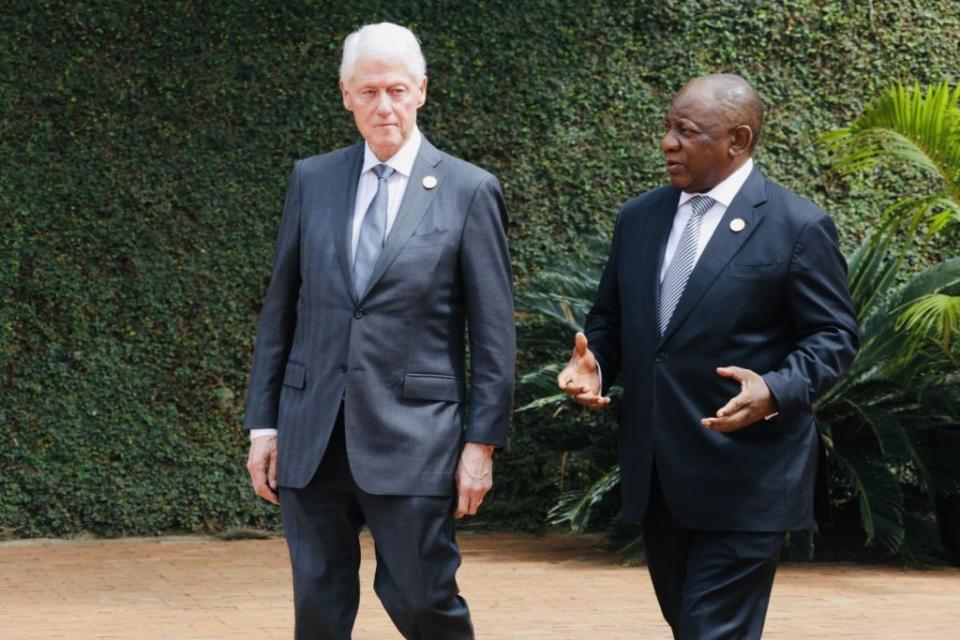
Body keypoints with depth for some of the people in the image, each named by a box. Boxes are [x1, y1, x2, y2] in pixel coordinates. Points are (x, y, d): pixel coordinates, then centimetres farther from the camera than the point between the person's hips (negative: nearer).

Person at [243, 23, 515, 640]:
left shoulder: (469, 191, -2)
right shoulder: (311, 180, 8)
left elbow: (494, 332, -1)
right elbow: (280, 309, 11)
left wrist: (482, 443, -5)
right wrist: (264, 424, 8)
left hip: (412, 438, -3)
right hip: (312, 436, 3)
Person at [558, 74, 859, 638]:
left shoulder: (798, 227, -8)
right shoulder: (639, 218, 10)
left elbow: (834, 336, -7)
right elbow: (610, 317, 18)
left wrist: (775, 391, -25)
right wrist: (594, 364, -4)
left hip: (746, 480, -6)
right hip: (656, 476, 7)